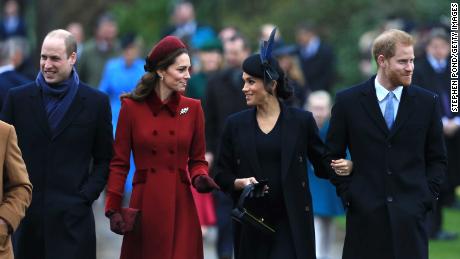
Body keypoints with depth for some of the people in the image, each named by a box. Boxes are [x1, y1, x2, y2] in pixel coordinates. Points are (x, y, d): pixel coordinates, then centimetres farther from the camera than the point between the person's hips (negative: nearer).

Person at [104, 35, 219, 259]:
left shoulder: (192, 108, 5)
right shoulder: (132, 107, -2)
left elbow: (197, 159, 12)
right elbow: (119, 163, 0)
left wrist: (200, 178, -10)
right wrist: (113, 209, -6)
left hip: (180, 205, 2)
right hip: (145, 205, -2)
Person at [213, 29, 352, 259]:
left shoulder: (301, 121, 1)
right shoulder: (236, 124, 6)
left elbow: (323, 165, 7)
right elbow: (221, 174, 10)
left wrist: (345, 167, -14)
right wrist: (240, 183, -11)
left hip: (291, 223, -3)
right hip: (251, 225, 3)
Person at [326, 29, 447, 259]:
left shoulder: (427, 102, 6)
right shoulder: (348, 101, 3)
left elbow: (437, 159, 13)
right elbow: (333, 155, 9)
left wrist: (428, 195, 2)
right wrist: (347, 193, 1)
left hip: (410, 215, 1)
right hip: (364, 215, 0)